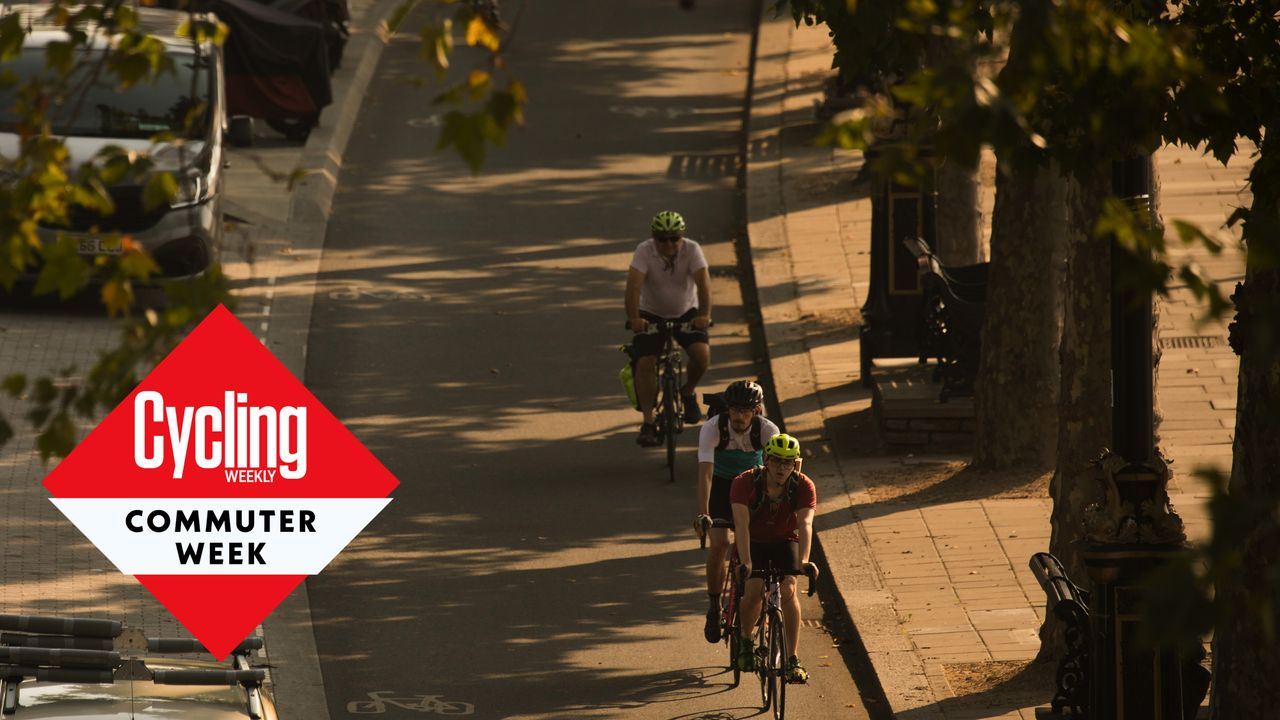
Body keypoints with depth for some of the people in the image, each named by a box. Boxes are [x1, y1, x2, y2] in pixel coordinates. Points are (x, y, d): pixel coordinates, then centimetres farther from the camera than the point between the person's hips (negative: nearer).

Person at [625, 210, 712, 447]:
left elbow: (703, 282, -30)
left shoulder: (692, 250, -18)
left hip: (686, 313, 1)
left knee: (702, 354, -22)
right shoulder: (644, 251, -20)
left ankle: (688, 392, 10)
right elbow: (634, 285, -32)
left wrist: (704, 314, -46)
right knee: (645, 362, -18)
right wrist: (633, 318, -47)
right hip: (651, 314, -1)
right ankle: (648, 423, -10)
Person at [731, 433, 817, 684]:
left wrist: (803, 561, -49)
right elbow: (742, 524, -35)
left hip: (785, 542, 1)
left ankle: (793, 660, -17)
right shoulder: (745, 483, -25)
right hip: (754, 543, -1)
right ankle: (745, 642, 5)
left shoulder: (804, 486, -21)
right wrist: (745, 562, -48)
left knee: (788, 589, -22)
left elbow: (805, 524, -33)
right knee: (754, 589, -24)